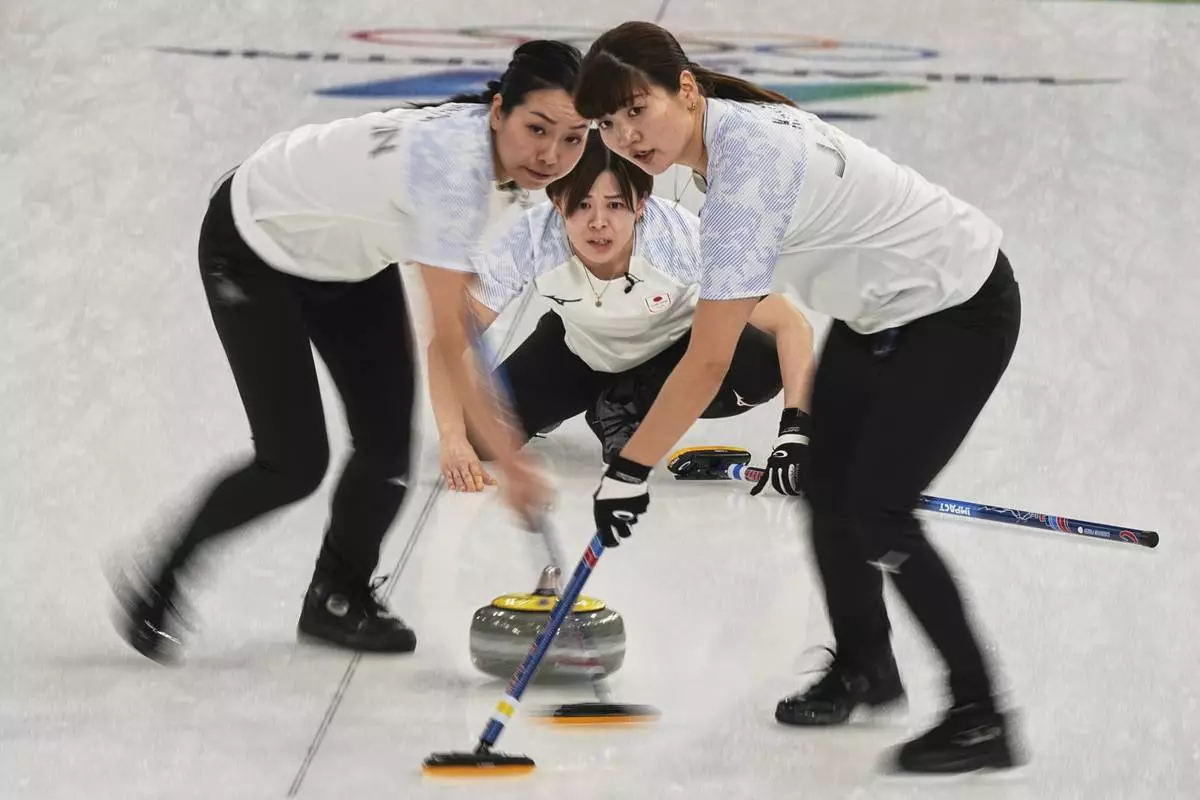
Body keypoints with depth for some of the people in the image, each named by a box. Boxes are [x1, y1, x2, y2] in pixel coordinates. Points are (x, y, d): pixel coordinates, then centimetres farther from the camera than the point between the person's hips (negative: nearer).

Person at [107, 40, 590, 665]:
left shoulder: (517, 167, -15)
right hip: (254, 245, -7)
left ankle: (338, 596, 21)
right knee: (295, 462, -9)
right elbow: (449, 334, -39)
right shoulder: (454, 162, -39)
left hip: (349, 251, 7)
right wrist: (509, 461, -39)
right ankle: (156, 585, 11)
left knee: (388, 438, -1)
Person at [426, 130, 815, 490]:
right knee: (482, 433, -18)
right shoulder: (533, 239, -34)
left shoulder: (679, 235, -36)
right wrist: (453, 439, -41)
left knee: (762, 370, -30)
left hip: (674, 345, -1)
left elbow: (790, 326, -34)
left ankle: (629, 407, -2)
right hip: (579, 350, 1)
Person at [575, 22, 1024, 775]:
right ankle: (865, 668, 32)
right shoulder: (726, 135, -3)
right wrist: (795, 421, 10)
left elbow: (709, 361, -30)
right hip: (881, 306, 9)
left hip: (960, 309, -9)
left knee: (875, 512, -10)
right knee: (824, 478, 12)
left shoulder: (749, 166, -32)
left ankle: (982, 718, 0)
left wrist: (630, 469, -22)